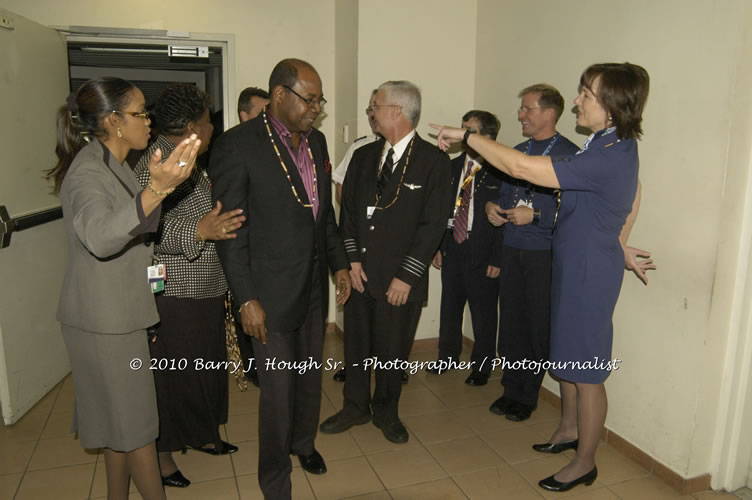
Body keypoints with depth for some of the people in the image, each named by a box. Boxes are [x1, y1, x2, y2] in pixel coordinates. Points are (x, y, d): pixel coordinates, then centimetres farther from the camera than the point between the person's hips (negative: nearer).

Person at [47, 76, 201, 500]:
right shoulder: (88, 170, -19)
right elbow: (98, 236, -42)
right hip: (104, 318, -9)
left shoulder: (113, 165, 11)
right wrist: (157, 190, -53)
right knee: (135, 420, 2)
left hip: (121, 312, 9)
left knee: (121, 417, 18)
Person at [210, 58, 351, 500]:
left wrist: (339, 263, 12)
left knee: (311, 375, 20)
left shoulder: (316, 141, 7)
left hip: (314, 285, 7)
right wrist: (247, 299, -16)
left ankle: (303, 441, 48)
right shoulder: (238, 145, -14)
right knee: (278, 388, 5)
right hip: (272, 291, -6)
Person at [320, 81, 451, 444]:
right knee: (356, 344, 14)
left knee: (392, 351, 9)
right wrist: (352, 258, -2)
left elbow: (433, 224, -9)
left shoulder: (433, 161, -6)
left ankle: (386, 412, 33)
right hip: (360, 272, 4)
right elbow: (348, 209, 10)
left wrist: (407, 276, -12)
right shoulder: (363, 156, 9)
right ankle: (355, 407, 36)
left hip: (401, 278, -4)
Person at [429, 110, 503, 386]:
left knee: (483, 312, 8)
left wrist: (497, 259, -13)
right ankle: (447, 355, 38)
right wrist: (438, 246, 8)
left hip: (482, 253, -6)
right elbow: (443, 208, 11)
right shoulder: (454, 166, 8)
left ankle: (482, 366, 27)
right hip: (452, 247, 6)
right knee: (450, 305, 18)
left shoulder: (500, 171, -12)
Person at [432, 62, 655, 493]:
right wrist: (621, 246, 24)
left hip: (590, 271, -10)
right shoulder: (619, 145, 4)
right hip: (574, 264, 10)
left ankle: (585, 462, 25)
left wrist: (468, 136, -22)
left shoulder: (606, 157, -28)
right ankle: (569, 429, 44)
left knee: (586, 371, 6)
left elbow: (520, 167, -32)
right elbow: (632, 195, 20)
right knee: (567, 355, 23)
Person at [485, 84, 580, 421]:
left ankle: (528, 396, 23)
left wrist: (535, 215, -20)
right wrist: (492, 206, 1)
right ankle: (511, 388, 28)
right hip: (511, 249, 6)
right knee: (511, 321, 11)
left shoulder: (569, 154, -9)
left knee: (538, 327, 6)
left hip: (545, 254, -6)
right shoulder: (517, 151, 12)